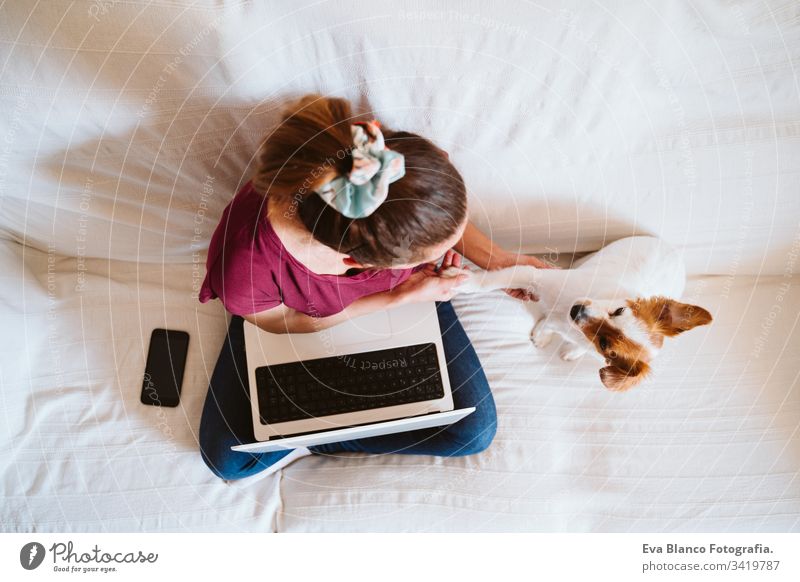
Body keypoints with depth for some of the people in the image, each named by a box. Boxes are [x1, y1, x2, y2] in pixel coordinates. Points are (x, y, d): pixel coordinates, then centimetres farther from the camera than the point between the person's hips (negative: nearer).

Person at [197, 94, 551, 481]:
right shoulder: (245, 265, -44)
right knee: (227, 456, -7)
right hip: (298, 318, -2)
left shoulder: (414, 170, -37)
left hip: (402, 291, 3)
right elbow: (287, 322, -18)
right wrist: (400, 297, -24)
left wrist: (494, 260, -17)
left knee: (474, 430, -8)